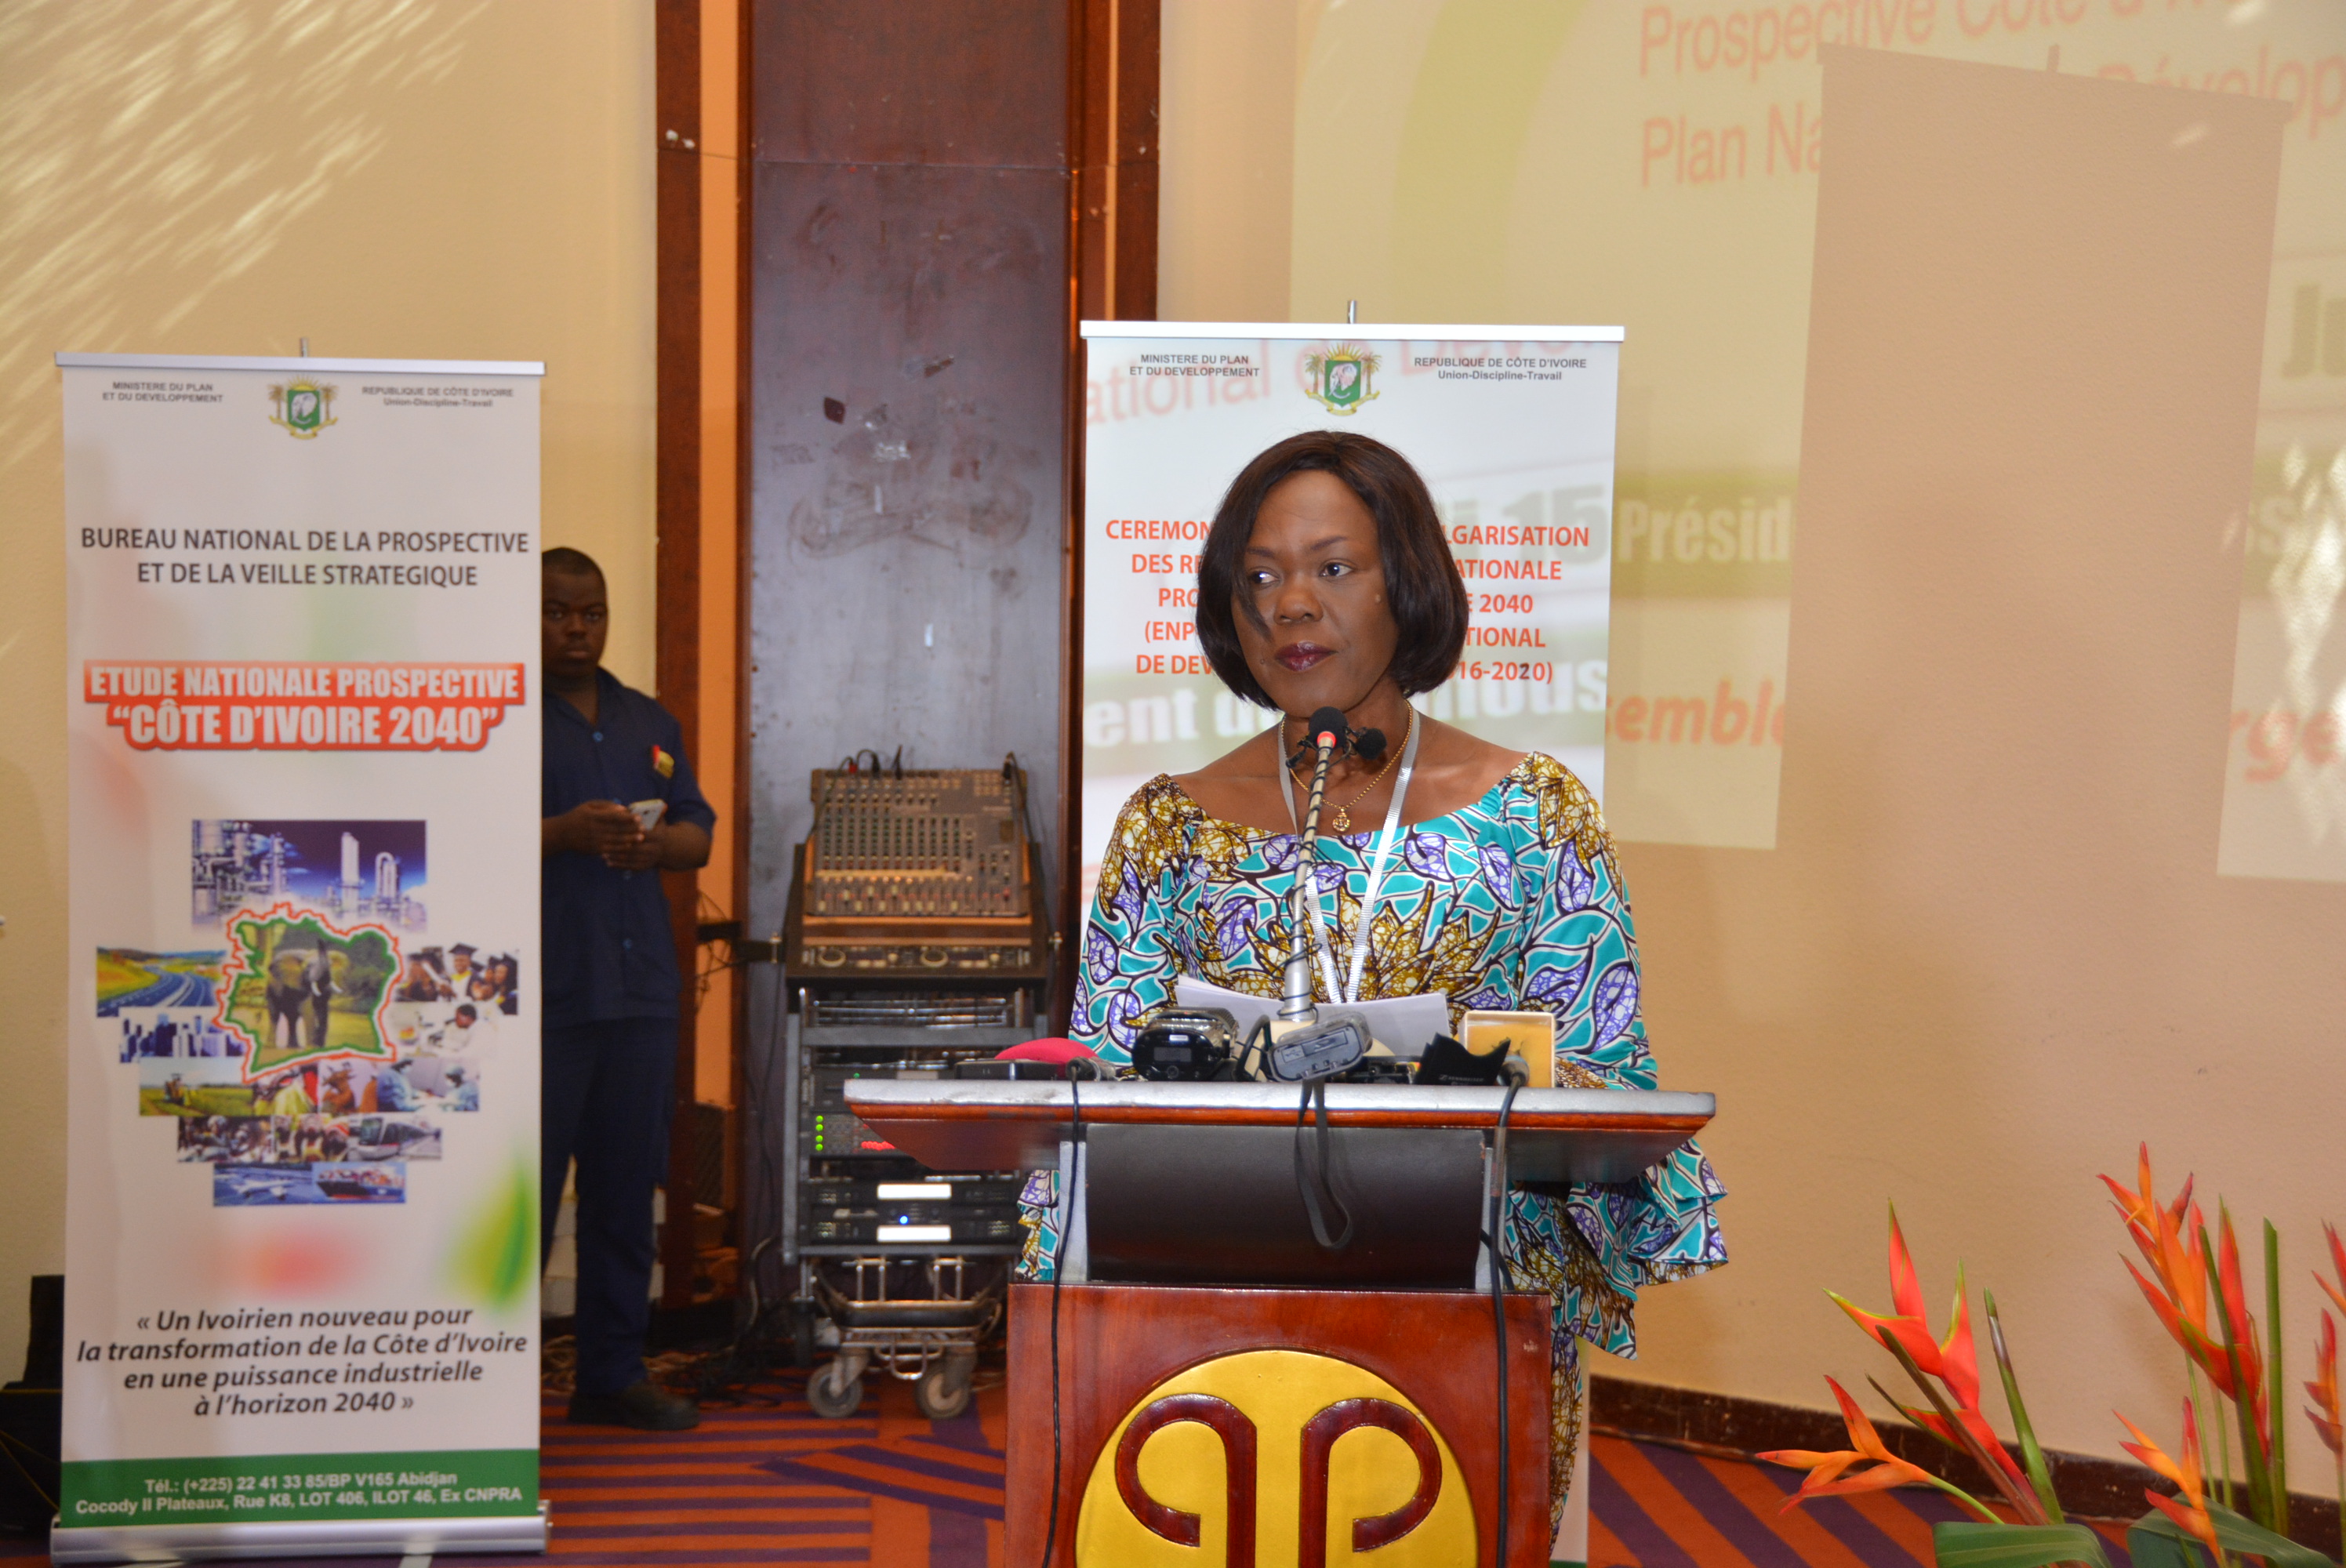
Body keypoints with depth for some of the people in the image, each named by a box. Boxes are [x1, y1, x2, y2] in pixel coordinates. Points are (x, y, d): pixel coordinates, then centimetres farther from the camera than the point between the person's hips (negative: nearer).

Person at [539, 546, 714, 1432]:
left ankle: (613, 1374, 20)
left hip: (641, 986, 6)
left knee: (626, 1191, 10)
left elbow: (700, 834, 17)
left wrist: (656, 843, -4)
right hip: (545, 993, -6)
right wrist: (563, 833, -21)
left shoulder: (648, 723, 19)